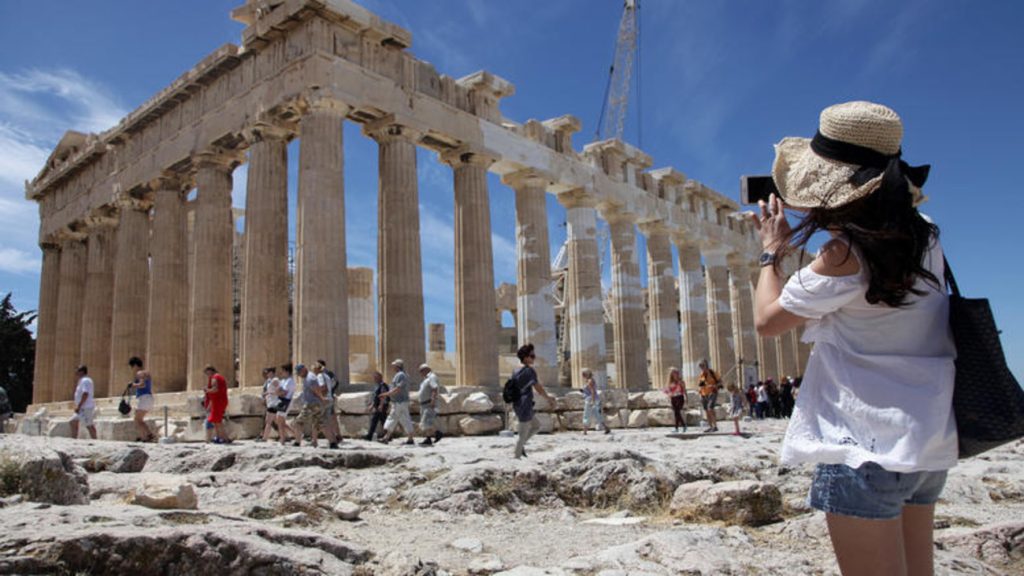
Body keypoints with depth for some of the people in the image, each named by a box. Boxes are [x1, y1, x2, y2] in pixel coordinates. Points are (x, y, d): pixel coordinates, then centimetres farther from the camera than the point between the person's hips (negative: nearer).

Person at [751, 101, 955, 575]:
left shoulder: (843, 255, -18)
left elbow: (766, 321, -9)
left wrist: (772, 252, 5)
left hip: (865, 446, -9)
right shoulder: (924, 237, 5)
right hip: (928, 443, 9)